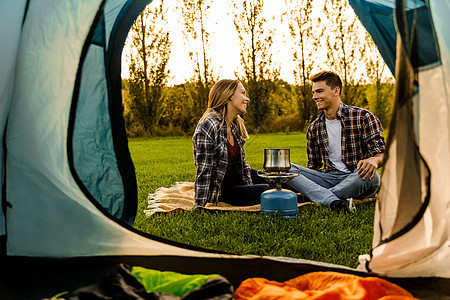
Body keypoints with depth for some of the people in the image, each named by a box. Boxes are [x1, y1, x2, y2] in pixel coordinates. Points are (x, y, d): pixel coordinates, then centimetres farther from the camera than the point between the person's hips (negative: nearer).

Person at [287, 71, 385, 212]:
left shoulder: (363, 117, -4)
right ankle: (336, 202, -36)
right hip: (329, 178, 4)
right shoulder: (314, 128, 10)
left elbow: (382, 153, -7)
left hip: (356, 179, -4)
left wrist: (373, 160, -32)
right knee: (285, 168, -17)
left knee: (371, 175, -39)